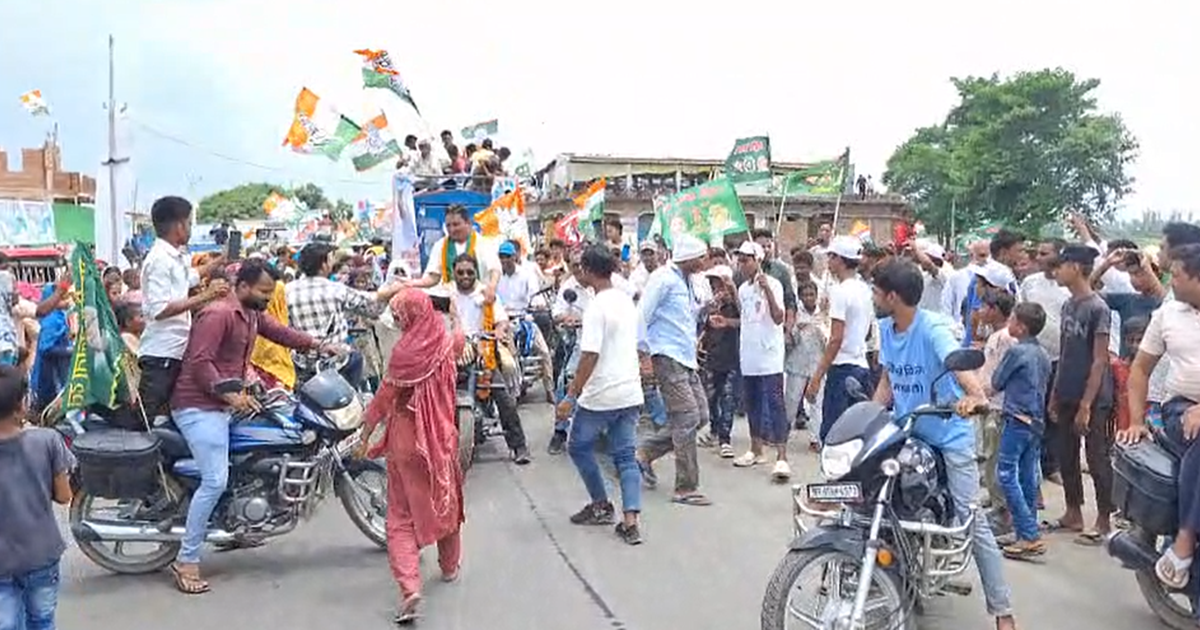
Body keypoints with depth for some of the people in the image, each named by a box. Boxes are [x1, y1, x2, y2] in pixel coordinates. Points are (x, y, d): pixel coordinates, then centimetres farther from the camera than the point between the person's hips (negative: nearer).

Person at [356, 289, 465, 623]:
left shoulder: (406, 350, -19)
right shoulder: (446, 342, -4)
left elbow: (384, 397, -14)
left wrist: (365, 436, -3)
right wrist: (454, 315, 41)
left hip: (407, 439, -4)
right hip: (442, 435, 4)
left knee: (402, 514, 2)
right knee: (446, 498, 23)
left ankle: (410, 587, -11)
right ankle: (450, 565, 40)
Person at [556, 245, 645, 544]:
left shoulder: (596, 307, -16)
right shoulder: (627, 300, 9)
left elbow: (590, 356, -22)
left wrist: (571, 396, -18)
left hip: (600, 395, -7)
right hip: (630, 392, 7)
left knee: (579, 446, 15)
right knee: (625, 456, 8)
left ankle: (601, 505, 23)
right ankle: (630, 521, 0)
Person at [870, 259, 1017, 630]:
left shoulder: (933, 328, -19)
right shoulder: (885, 329, 4)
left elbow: (960, 365, -36)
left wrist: (975, 397, -56)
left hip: (949, 435, -6)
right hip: (906, 433, 7)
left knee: (973, 523, -6)